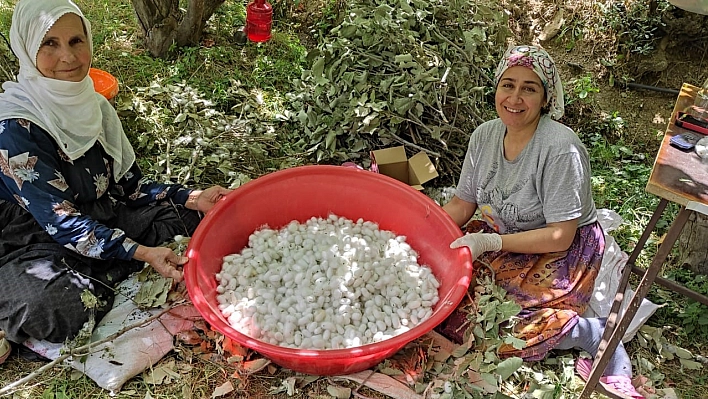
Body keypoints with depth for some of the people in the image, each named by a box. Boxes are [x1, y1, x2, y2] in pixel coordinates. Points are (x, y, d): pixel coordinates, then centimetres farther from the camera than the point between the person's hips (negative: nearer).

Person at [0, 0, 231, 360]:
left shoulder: (94, 106, 2)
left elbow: (130, 184, 4)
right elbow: (60, 220, -23)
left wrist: (193, 199, -10)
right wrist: (141, 253, -33)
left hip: (98, 221, 8)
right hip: (35, 245, -7)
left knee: (190, 214, -5)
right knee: (64, 307, -37)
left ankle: (96, 281, -8)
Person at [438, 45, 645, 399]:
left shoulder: (561, 148, -24)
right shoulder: (485, 135, -4)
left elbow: (560, 236, -23)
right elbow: (462, 204, 2)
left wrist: (488, 242, -28)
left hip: (563, 252, -7)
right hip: (502, 239, 8)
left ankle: (598, 333, -2)